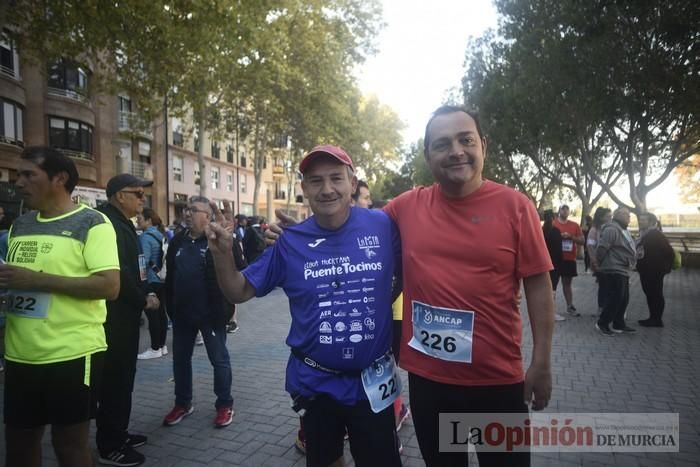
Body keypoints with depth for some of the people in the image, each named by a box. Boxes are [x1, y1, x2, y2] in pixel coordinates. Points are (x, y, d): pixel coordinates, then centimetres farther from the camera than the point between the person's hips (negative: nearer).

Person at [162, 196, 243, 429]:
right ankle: (182, 404, 34)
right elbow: (170, 276, 15)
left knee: (219, 360, 6)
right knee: (180, 359, 17)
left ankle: (224, 405, 22)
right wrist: (170, 307, 14)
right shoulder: (178, 241, 8)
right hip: (182, 313, 7)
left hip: (210, 313, -6)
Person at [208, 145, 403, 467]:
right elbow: (239, 292, -2)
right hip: (315, 383, 1)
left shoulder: (383, 226, -12)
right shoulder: (291, 241, -8)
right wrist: (222, 255, -19)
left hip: (372, 382, -1)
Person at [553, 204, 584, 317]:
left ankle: (570, 306, 15)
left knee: (567, 283, 11)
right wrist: (559, 236, -17)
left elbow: (582, 241, 6)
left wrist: (571, 237, -11)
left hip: (569, 259, 3)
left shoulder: (574, 225, 8)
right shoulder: (552, 224, -1)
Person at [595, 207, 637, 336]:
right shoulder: (611, 229, -17)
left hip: (622, 271, 11)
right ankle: (602, 323, 4)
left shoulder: (623, 230, 18)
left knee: (623, 299, 13)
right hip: (613, 271, -10)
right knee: (614, 299, -7)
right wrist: (599, 264, -12)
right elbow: (602, 248, -21)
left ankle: (618, 324, 23)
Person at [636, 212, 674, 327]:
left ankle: (657, 320, 8)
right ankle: (653, 318, 23)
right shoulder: (643, 234, 11)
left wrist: (666, 267, -14)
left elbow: (668, 251, -18)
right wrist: (639, 266, 11)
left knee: (656, 294, 0)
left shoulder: (656, 235, -14)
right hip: (645, 271, 9)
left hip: (654, 272, -9)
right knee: (649, 294, 14)